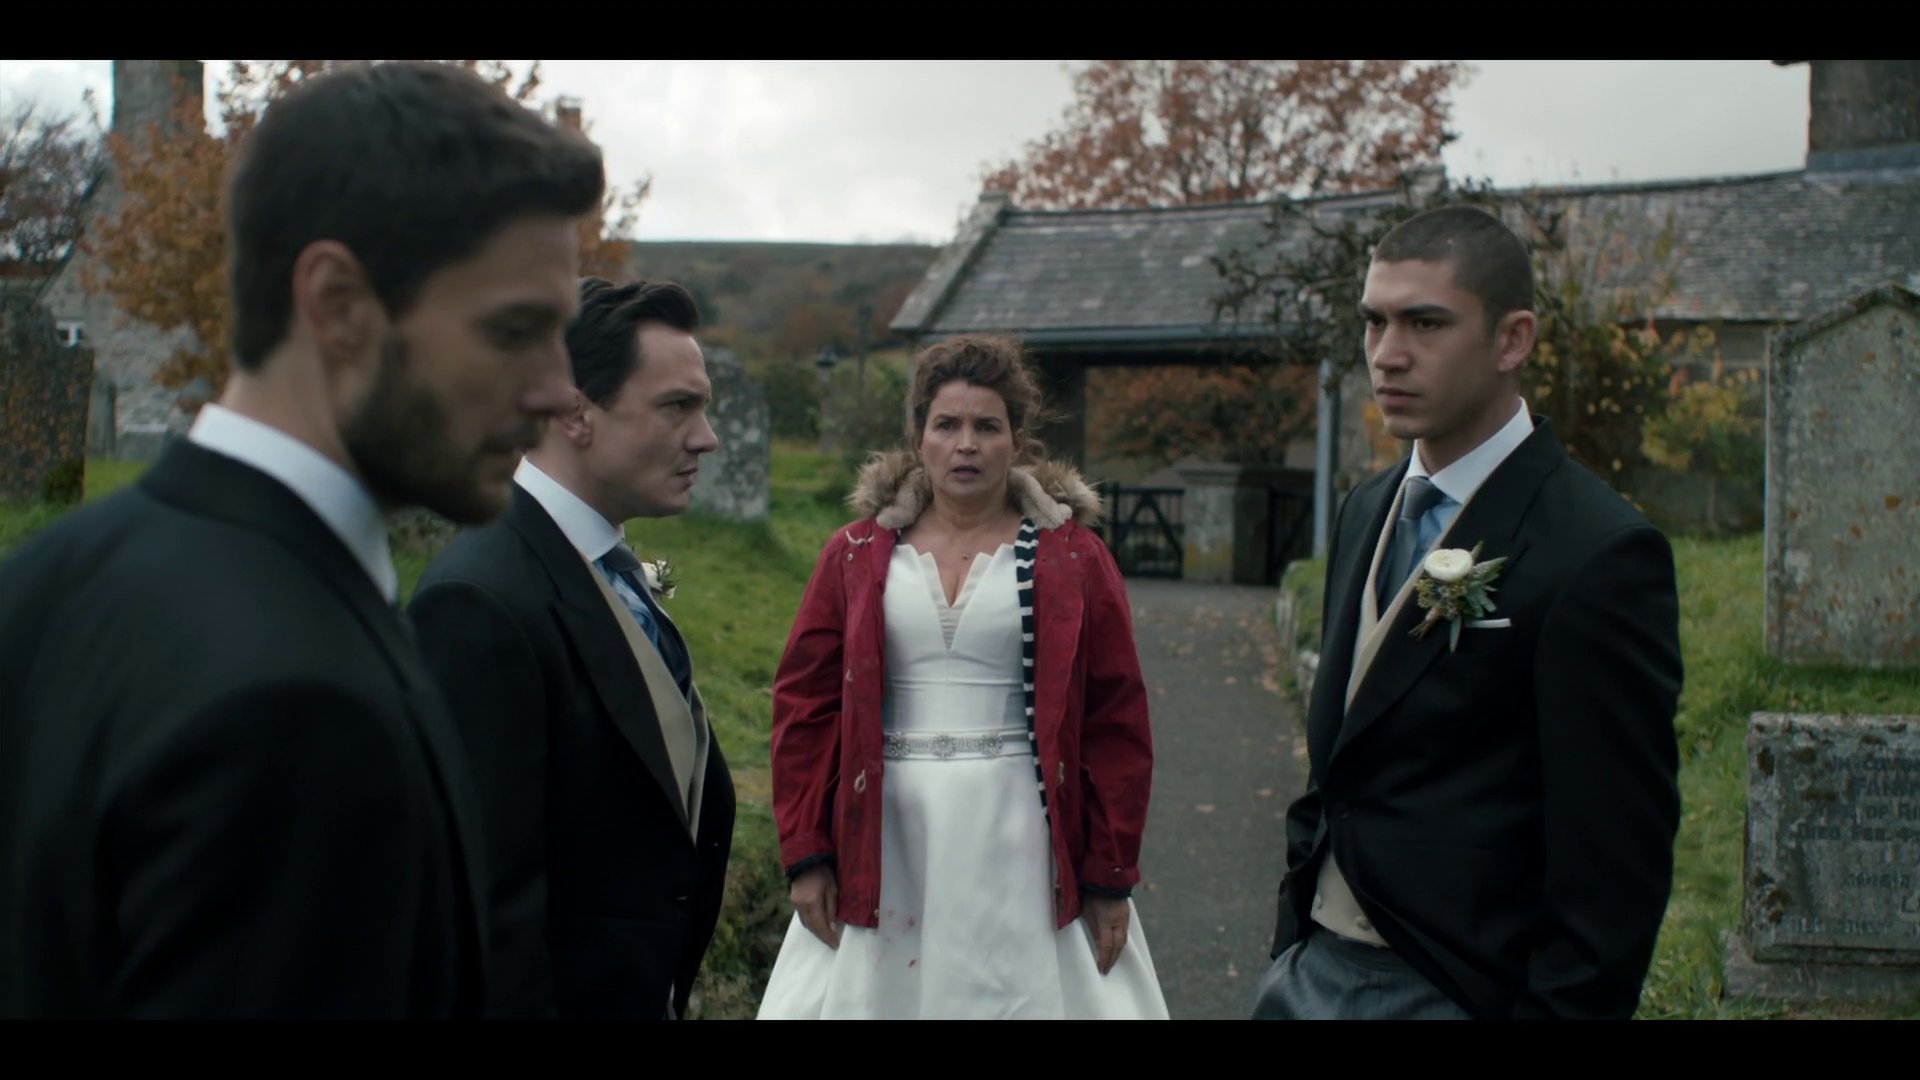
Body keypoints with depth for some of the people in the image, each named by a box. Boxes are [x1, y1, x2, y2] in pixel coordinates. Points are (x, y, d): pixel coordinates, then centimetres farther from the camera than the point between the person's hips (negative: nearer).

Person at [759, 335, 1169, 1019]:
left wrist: (1111, 879, -1)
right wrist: (806, 855, 0)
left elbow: (1117, 725, 0)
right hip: (885, 849, 2)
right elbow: (805, 705, 6)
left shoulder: (1073, 559, 1)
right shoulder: (857, 557, 5)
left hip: (1023, 847, -1)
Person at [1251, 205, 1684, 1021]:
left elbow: (1614, 868, -17)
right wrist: (1291, 943, 11)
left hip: (1452, 991, -6)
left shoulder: (1598, 554, -17)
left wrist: (1557, 1007, -16)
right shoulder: (1368, 510, 7)